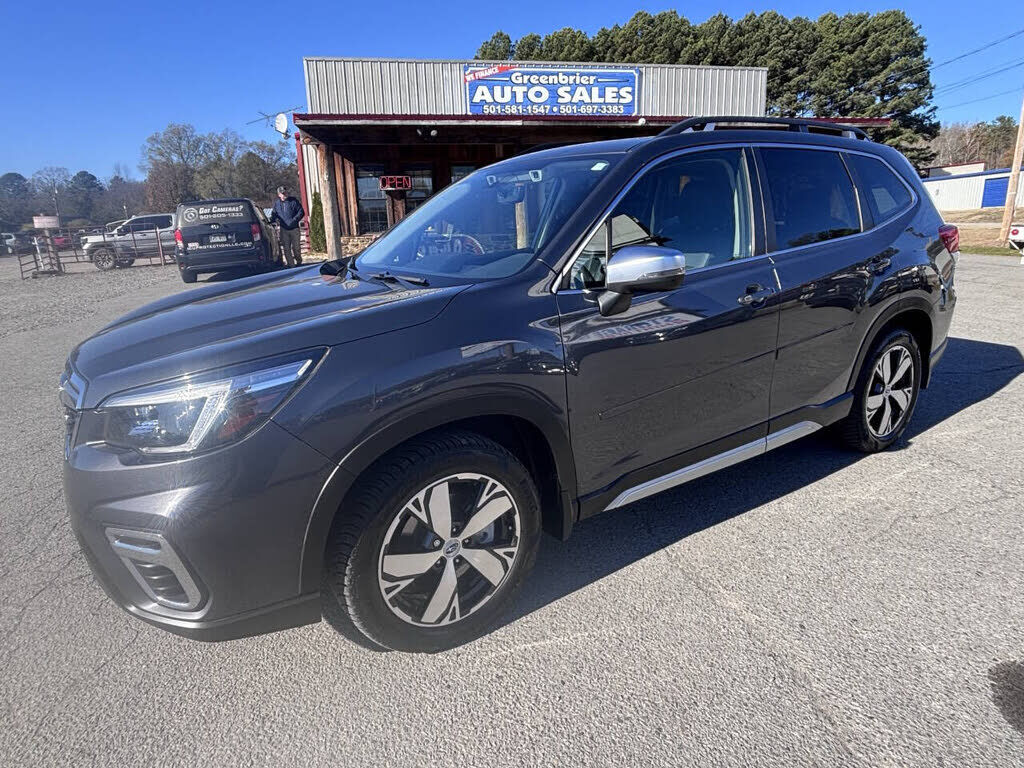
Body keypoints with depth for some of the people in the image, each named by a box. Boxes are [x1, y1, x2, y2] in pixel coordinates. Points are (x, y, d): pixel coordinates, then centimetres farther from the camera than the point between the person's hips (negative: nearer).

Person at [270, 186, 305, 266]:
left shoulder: (293, 201, -3)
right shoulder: (276, 203, 7)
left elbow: (301, 212, -2)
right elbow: (274, 214, 17)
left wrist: (295, 219, -14)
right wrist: (271, 221, -1)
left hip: (294, 228, -2)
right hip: (284, 229, 2)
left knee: (296, 247, 2)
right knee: (286, 248, -2)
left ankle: (299, 261, 26)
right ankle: (291, 264, 3)